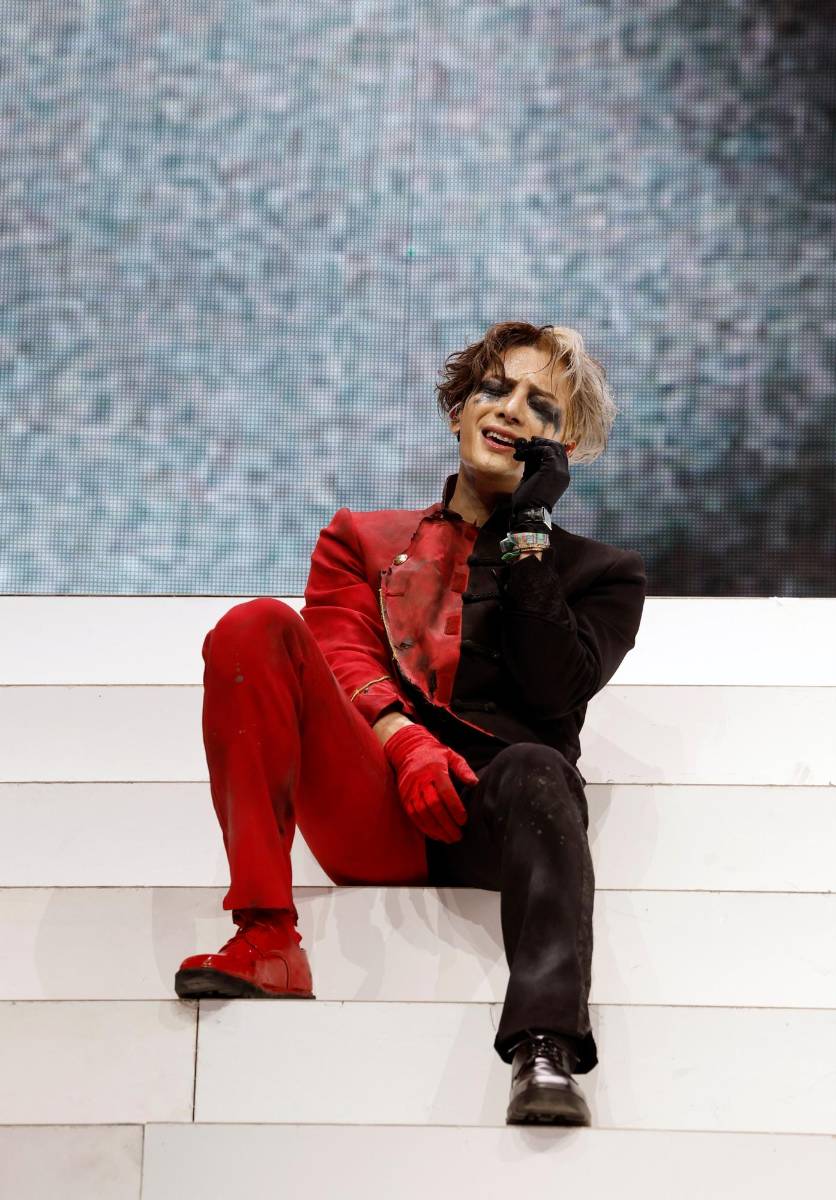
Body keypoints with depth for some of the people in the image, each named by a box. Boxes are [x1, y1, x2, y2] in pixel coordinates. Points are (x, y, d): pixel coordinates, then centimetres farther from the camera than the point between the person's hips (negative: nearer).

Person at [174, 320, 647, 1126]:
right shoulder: (363, 539, 27)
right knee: (256, 626, -21)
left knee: (536, 769, -38)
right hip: (375, 814, 2)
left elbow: (557, 691, 2)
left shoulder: (599, 572, 23)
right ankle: (266, 943, -30)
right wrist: (406, 742, -13)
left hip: (495, 818, -1)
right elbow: (341, 659, 7)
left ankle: (547, 1052, -59)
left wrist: (528, 536, 2)